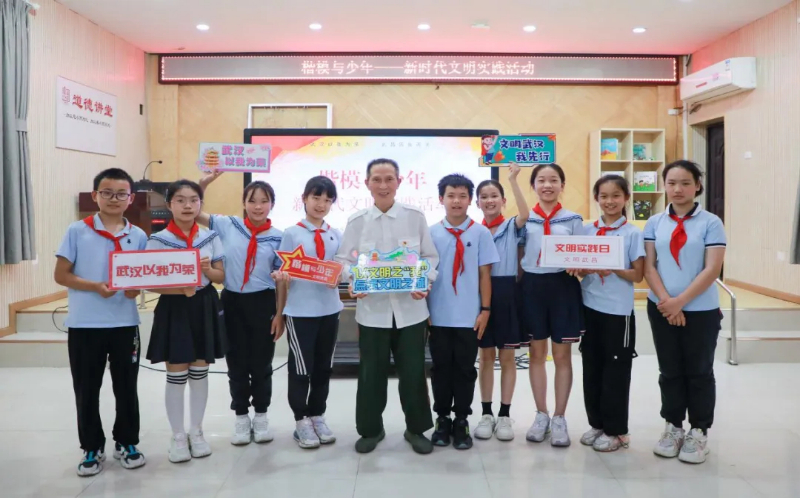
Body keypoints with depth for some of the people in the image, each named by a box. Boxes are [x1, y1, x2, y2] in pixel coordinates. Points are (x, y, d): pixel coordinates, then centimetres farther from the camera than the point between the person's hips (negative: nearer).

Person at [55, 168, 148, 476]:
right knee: (86, 390, 10)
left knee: (126, 388, 11)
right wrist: (95, 286, -19)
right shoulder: (77, 232, -4)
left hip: (125, 324, 2)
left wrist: (136, 288, -14)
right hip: (84, 324, -1)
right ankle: (92, 448, 26)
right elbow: (60, 275, -5)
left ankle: (126, 443, 29)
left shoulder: (138, 236, 2)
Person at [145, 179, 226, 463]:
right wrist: (180, 289, -24)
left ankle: (196, 432, 25)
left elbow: (221, 277, 6)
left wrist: (207, 269, -16)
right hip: (174, 309, -3)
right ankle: (178, 437, 18)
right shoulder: (158, 240, -6)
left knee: (200, 373, 11)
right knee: (176, 376, 2)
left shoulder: (210, 237, 2)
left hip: (205, 307, 3)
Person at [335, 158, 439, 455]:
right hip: (372, 309, 0)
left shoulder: (415, 217, -1)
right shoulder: (357, 221, 0)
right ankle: (371, 429, 30)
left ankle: (416, 429, 28)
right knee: (371, 373, 10)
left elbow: (430, 256, 4)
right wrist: (352, 280, -16)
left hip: (410, 308, 0)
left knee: (413, 372, 9)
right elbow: (343, 260, 3)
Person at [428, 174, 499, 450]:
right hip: (438, 315, 1)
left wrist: (485, 310, -2)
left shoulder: (481, 233, -2)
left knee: (465, 370, 9)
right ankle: (442, 420, 26)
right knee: (441, 369, 11)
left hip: (469, 316, -1)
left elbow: (484, 274, 0)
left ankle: (461, 422, 23)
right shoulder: (431, 233, 0)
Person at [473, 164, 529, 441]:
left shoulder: (512, 227, 2)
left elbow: (525, 214, -21)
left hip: (506, 292, -1)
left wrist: (513, 180, -23)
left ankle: (505, 414, 17)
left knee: (507, 356, 6)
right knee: (486, 356, 10)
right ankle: (486, 414, 20)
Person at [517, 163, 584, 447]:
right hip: (533, 287, 1)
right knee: (537, 353, 9)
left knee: (562, 355, 5)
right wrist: (517, 283, -2)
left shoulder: (573, 219, 4)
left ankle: (559, 418, 17)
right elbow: (517, 256, 9)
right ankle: (541, 415, 22)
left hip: (563, 287, -1)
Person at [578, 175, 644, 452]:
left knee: (616, 370, 3)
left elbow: (637, 275, -6)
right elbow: (579, 268, 9)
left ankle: (616, 430, 16)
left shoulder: (633, 233, -4)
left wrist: (614, 269, -22)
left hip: (619, 311, -4)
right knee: (592, 367, 10)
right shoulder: (587, 230, 6)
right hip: (590, 308, 4)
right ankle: (597, 424, 25)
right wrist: (584, 269, -13)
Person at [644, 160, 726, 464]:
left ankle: (699, 432, 22)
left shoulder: (710, 223, -5)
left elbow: (712, 270, -12)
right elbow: (649, 266, -1)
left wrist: (680, 301, -16)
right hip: (661, 309, 3)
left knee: (699, 372, 8)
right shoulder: (655, 223, 4)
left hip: (701, 310, -2)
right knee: (670, 371, 12)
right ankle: (673, 427, 26)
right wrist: (666, 301, -13)